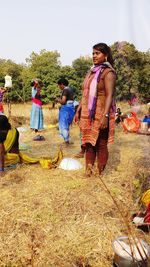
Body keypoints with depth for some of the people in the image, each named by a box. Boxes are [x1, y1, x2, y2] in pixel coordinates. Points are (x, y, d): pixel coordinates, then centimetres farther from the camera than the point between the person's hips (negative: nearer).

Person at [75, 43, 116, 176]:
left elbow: (109, 95, -17)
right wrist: (79, 111, 17)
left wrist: (105, 115, -27)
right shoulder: (91, 71, 16)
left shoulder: (108, 72, -8)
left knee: (101, 144, 1)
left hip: (100, 114, -7)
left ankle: (100, 173, 12)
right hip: (87, 114, 7)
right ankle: (88, 170, 20)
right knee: (89, 143, 11)